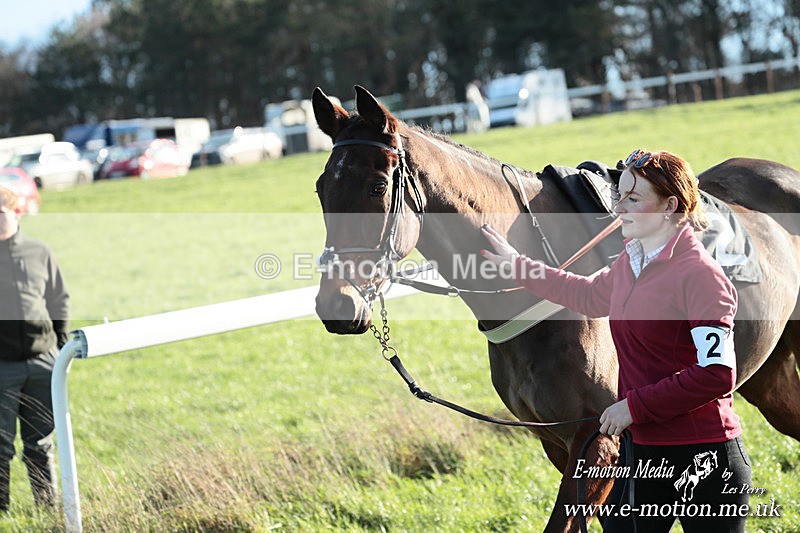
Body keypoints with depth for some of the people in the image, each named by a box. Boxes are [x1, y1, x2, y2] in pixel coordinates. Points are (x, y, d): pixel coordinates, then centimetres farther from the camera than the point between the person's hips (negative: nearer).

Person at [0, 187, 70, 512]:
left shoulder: (40, 253, 7)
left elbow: (59, 302, 16)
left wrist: (61, 346, 10)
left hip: (42, 361, 2)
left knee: (40, 443, 10)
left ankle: (48, 507, 17)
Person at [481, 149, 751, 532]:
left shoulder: (702, 276, -17)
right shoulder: (629, 263, 9)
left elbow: (715, 375, -22)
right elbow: (590, 297, 32)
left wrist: (633, 406, -18)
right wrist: (517, 265, 33)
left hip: (702, 458, -8)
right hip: (643, 453, 8)